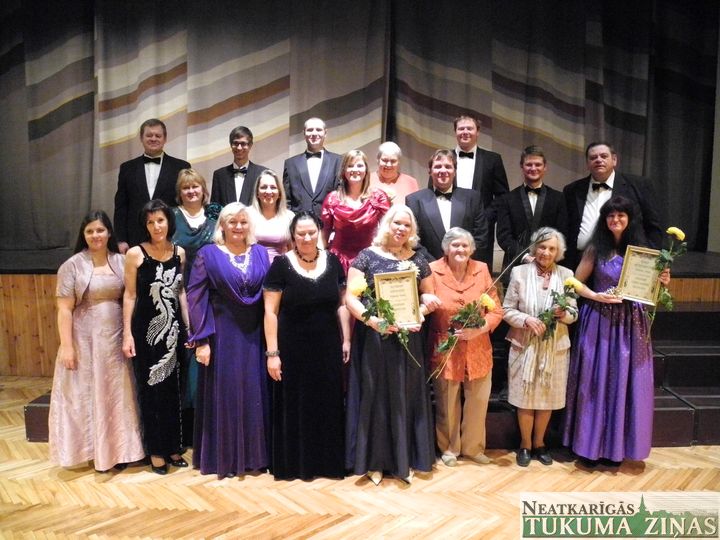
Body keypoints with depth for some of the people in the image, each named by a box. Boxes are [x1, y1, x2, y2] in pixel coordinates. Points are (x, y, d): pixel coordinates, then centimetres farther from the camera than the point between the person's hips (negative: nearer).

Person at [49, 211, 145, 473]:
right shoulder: (72, 266, -5)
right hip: (85, 340, -3)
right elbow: (64, 309, -8)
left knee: (117, 394, 10)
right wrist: (66, 346, -13)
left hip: (116, 339, 3)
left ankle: (118, 450, 24)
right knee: (87, 394, 7)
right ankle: (95, 450, 20)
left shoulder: (122, 262, 3)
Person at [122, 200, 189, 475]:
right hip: (146, 330, -3)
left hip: (173, 329, 3)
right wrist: (127, 334, -9)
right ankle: (156, 450, 19)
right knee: (150, 391, 5)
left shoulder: (179, 252, 5)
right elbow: (129, 295, -4)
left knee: (172, 389, 10)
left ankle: (173, 446, 24)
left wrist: (189, 326, 7)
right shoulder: (135, 254, -6)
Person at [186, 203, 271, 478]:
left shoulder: (261, 253, 7)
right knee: (223, 394, 4)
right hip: (221, 335, -3)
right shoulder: (208, 254, -1)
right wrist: (201, 340, -13)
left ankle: (252, 455, 23)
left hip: (253, 336, 3)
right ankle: (221, 457, 19)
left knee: (253, 394, 8)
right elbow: (196, 297, -6)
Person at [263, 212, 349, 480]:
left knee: (328, 405, 11)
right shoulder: (281, 265, -8)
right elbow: (270, 312, -8)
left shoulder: (333, 262, 2)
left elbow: (341, 304, 8)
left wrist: (346, 340, 3)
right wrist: (272, 352, -12)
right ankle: (294, 463, 24)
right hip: (293, 349, -3)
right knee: (295, 405, 8)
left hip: (328, 347, 3)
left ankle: (328, 461, 27)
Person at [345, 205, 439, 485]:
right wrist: (372, 320, -23)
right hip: (374, 338, -3)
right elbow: (350, 297, -7)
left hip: (408, 338, 3)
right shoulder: (367, 256, -2)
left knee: (406, 396, 9)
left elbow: (430, 297, 13)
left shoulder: (418, 260, 8)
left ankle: (403, 459, 24)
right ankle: (374, 460, 18)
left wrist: (419, 314, -8)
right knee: (375, 395, 5)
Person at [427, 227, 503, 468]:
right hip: (445, 350, -2)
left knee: (478, 401, 13)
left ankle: (473, 447, 35)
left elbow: (496, 310, -1)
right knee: (447, 404, 13)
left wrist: (479, 329, -15)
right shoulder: (433, 271, -10)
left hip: (478, 350, 2)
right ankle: (449, 448, 35)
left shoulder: (482, 270, -1)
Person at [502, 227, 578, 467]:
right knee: (525, 398, 7)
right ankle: (525, 444, 26)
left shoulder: (566, 274, 0)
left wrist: (563, 314, -18)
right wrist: (526, 320, -20)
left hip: (555, 347, 2)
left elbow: (574, 313, 4)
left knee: (548, 398, 12)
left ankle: (539, 443, 32)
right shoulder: (519, 272, -5)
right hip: (525, 345, -2)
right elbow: (507, 310, -3)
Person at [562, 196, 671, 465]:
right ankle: (590, 444, 18)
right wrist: (596, 296, -14)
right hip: (599, 322, -2)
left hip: (630, 324, 2)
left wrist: (662, 282, -12)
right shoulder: (595, 249, -1)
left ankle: (616, 445, 22)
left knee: (624, 382, 7)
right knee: (595, 381, 4)